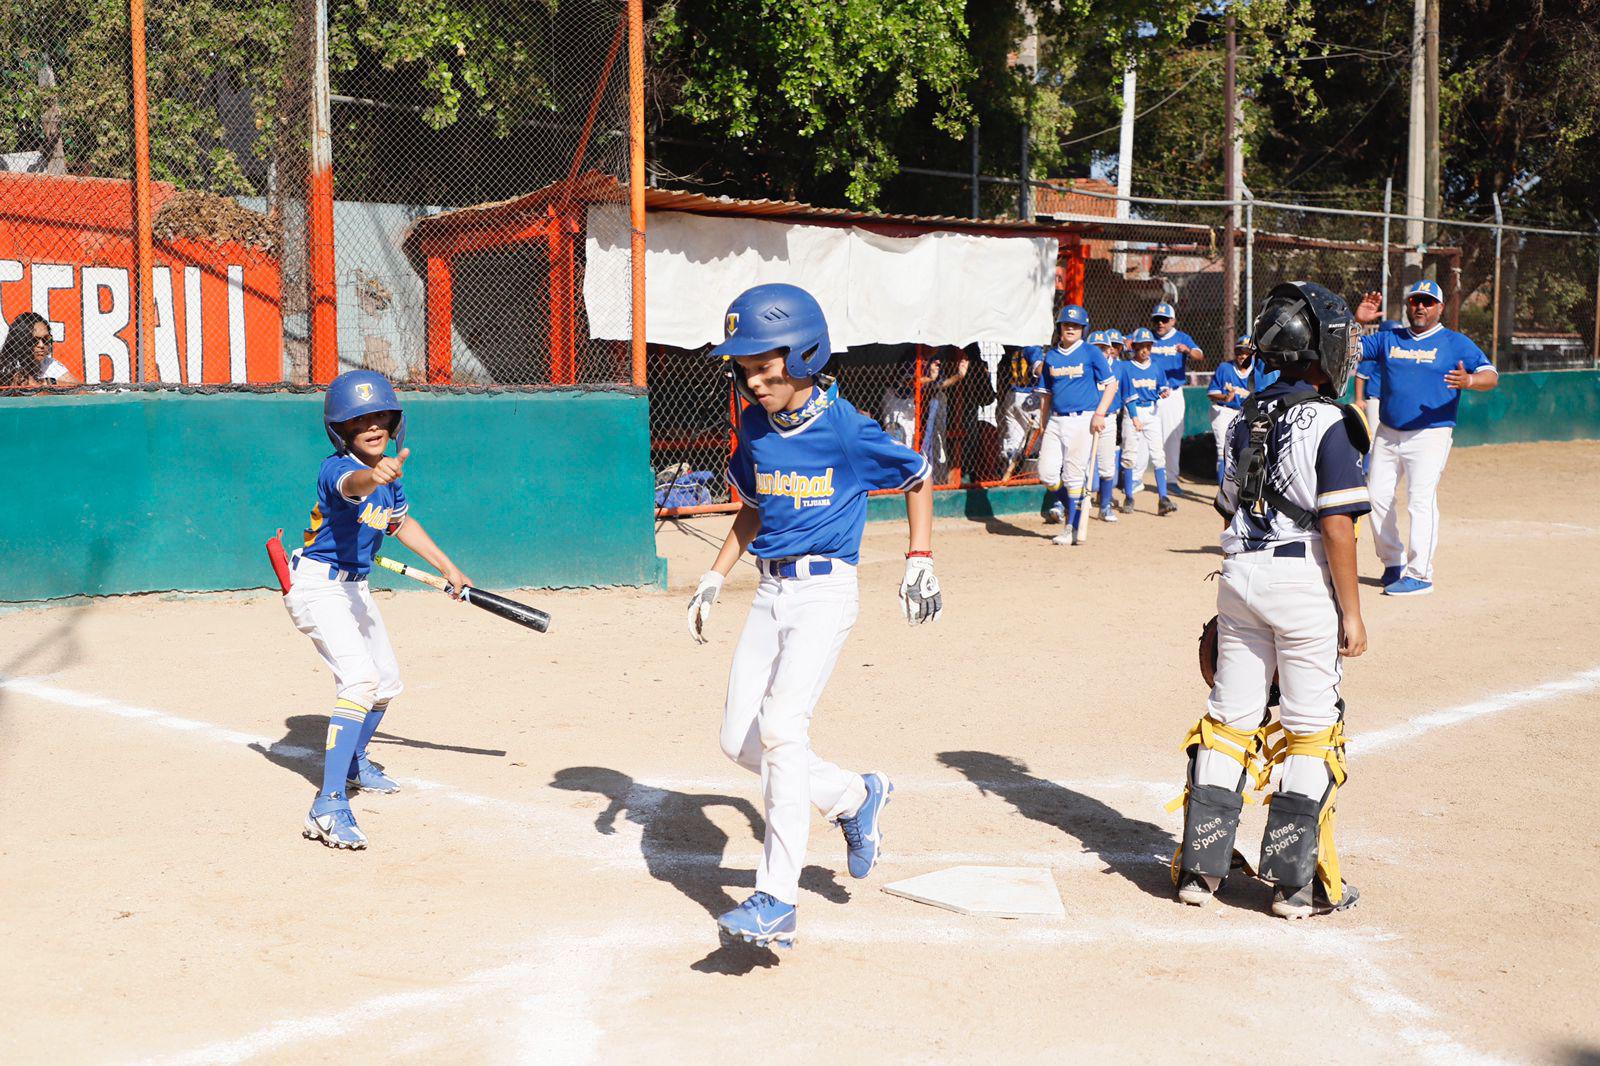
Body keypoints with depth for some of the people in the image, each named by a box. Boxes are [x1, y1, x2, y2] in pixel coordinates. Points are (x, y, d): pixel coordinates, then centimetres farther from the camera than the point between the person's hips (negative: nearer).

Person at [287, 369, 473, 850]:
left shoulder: (390, 471, 0)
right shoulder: (335, 469, -24)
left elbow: (401, 522, 18)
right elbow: (352, 484, -50)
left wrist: (447, 567, 21)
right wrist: (374, 477, -73)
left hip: (355, 588, 9)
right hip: (317, 586, -9)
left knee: (387, 682, 22)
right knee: (360, 679, -27)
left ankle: (353, 762, 49)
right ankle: (329, 805, -30)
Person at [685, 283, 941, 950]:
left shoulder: (847, 430, -13)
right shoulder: (755, 427, 4)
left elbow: (918, 478, 2)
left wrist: (920, 561, -4)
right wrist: (714, 577, 12)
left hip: (825, 591, -7)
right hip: (770, 591, 7)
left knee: (780, 728, -19)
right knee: (740, 742, 4)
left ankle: (777, 900, -12)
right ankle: (856, 797, 27)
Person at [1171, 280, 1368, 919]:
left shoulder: (1248, 419, 10)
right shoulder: (1330, 424, -11)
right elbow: (1336, 526, -14)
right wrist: (1351, 612, -9)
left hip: (1239, 574, 6)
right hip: (1304, 580, -6)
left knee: (1230, 720, 11)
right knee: (1310, 730, 4)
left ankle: (1200, 868, 15)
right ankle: (1294, 882, 8)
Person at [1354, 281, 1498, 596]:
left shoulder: (1456, 343, 1)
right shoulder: (1388, 340, 13)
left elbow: (1491, 375, -8)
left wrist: (1468, 381, -31)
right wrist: (1357, 320, -6)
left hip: (1430, 435, -5)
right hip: (1387, 434, 5)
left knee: (1421, 500, -13)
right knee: (1378, 497, 6)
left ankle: (1419, 575, -10)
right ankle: (1393, 564, 21)